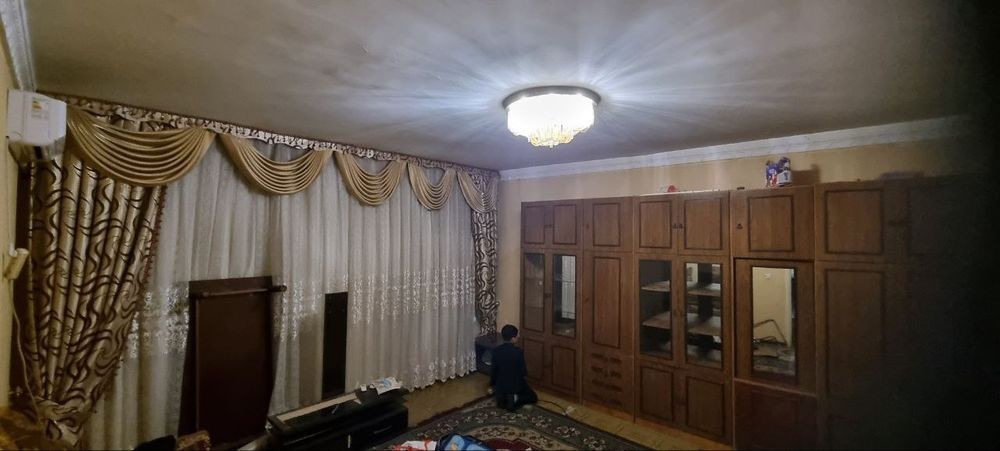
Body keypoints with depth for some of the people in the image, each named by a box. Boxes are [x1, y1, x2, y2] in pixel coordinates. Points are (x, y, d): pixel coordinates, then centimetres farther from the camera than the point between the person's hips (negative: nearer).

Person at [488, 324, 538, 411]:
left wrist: (491, 385, 15)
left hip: (501, 384, 6)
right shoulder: (518, 351, -22)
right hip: (516, 384, -6)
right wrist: (526, 370, 9)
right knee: (533, 397, 18)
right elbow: (523, 372, -15)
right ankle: (515, 400, -4)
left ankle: (501, 397, 11)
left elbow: (494, 370, 0)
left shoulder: (496, 350, -10)